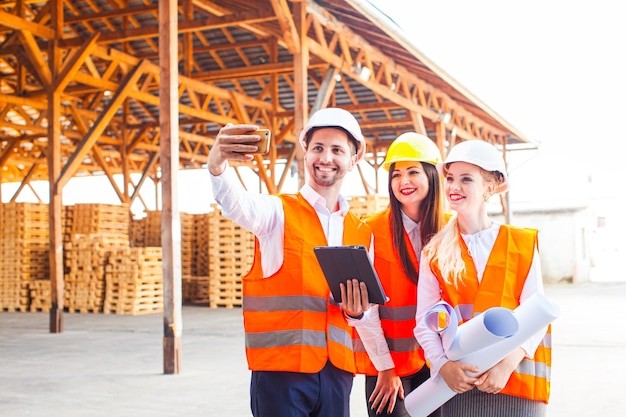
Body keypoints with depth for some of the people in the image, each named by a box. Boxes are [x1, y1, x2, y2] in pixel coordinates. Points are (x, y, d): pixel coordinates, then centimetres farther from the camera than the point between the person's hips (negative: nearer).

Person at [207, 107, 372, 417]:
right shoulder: (279, 212, -2)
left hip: (337, 371, 5)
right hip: (281, 368, -4)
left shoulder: (362, 233, 12)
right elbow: (238, 205, -24)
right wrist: (217, 165, -46)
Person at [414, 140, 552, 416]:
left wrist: (507, 365, -14)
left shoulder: (523, 245, 3)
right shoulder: (434, 253, 6)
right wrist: (443, 365, -14)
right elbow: (424, 322, 2)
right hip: (459, 382, 1)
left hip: (516, 381, -1)